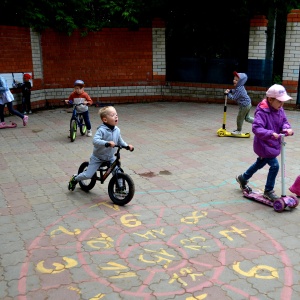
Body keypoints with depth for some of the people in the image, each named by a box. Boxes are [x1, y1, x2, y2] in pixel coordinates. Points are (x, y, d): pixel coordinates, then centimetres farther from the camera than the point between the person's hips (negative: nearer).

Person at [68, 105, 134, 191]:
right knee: (88, 175, 0)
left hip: (110, 158, 5)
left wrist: (127, 146, -9)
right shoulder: (101, 130, -26)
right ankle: (74, 179, 29)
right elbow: (95, 141, -39)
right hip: (98, 157, -5)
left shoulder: (117, 130, -7)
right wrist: (107, 143, -52)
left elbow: (120, 141, 8)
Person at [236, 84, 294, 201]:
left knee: (260, 163, 26)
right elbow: (256, 128, -35)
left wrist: (287, 129, -20)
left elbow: (284, 121, 3)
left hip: (273, 144, 9)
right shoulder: (262, 112, -27)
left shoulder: (280, 110, -2)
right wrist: (271, 134, -46)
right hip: (264, 145, -9)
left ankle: (243, 178, 50)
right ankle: (268, 191, 9)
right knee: (274, 165, -10)